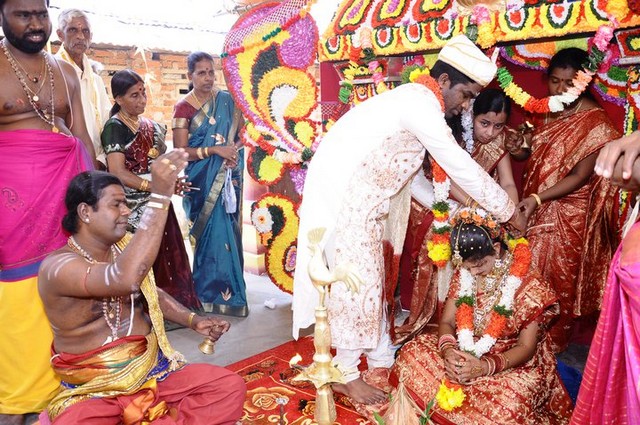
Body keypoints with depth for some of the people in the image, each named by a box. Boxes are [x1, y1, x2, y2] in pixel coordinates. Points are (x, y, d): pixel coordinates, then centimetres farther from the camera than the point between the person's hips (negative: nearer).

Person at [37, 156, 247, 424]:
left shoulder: (124, 246, 4)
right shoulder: (56, 266, -19)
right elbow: (125, 280, -40)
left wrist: (193, 320, 4)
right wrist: (160, 196, -42)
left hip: (153, 371, 5)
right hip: (93, 390, -5)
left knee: (231, 386, -12)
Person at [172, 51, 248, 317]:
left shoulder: (225, 100, 8)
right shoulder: (183, 108, -3)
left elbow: (239, 133, 14)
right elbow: (181, 152, -9)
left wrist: (233, 150, -7)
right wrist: (215, 150, -18)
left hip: (227, 176, 3)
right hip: (201, 180, -3)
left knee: (226, 228, 3)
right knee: (211, 230, -4)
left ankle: (226, 286, 17)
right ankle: (214, 290, 10)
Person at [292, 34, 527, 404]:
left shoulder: (418, 102, 13)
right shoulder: (422, 103, -17)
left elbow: (405, 170, 17)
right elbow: (462, 167, -16)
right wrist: (509, 212, -6)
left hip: (361, 197, 10)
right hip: (343, 194, -10)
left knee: (373, 274, 15)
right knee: (357, 280, -4)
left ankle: (380, 355, 29)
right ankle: (346, 374, 10)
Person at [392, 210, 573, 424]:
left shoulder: (529, 285, -19)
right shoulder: (464, 272, -6)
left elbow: (526, 347, -14)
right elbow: (447, 321, -2)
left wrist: (484, 367, -30)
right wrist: (448, 350, -26)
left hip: (512, 362, -4)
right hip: (465, 350, 5)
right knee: (412, 353, -17)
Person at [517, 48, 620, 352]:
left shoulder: (594, 121, -15)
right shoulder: (547, 111, 5)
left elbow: (580, 176, -18)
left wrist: (537, 198, -26)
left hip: (568, 215, -6)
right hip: (537, 209, 6)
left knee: (557, 279, 7)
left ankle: (553, 343, 27)